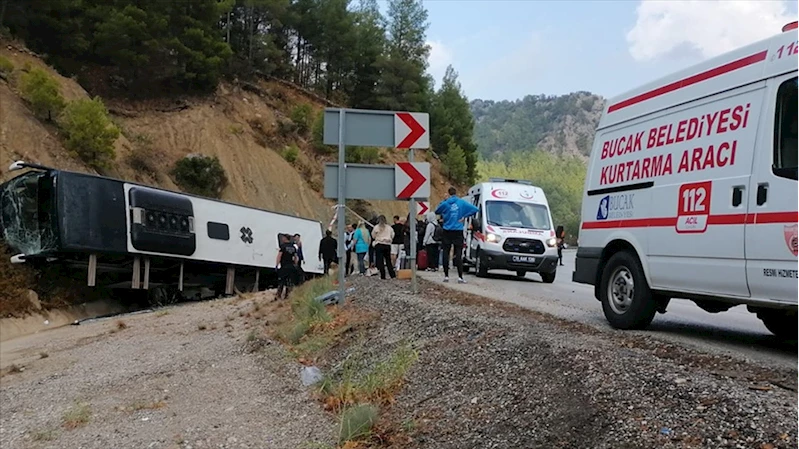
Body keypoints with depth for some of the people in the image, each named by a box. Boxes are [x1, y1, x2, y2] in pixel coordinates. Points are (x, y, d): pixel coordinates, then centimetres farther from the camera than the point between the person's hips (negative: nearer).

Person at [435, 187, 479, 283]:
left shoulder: (445, 203, -3)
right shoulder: (462, 203, -2)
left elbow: (437, 211, 12)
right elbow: (475, 209, -5)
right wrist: (464, 216, -3)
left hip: (447, 232, 0)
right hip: (458, 232, 0)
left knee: (446, 253, 8)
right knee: (458, 254, -1)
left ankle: (446, 276, 8)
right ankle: (460, 277, -8)